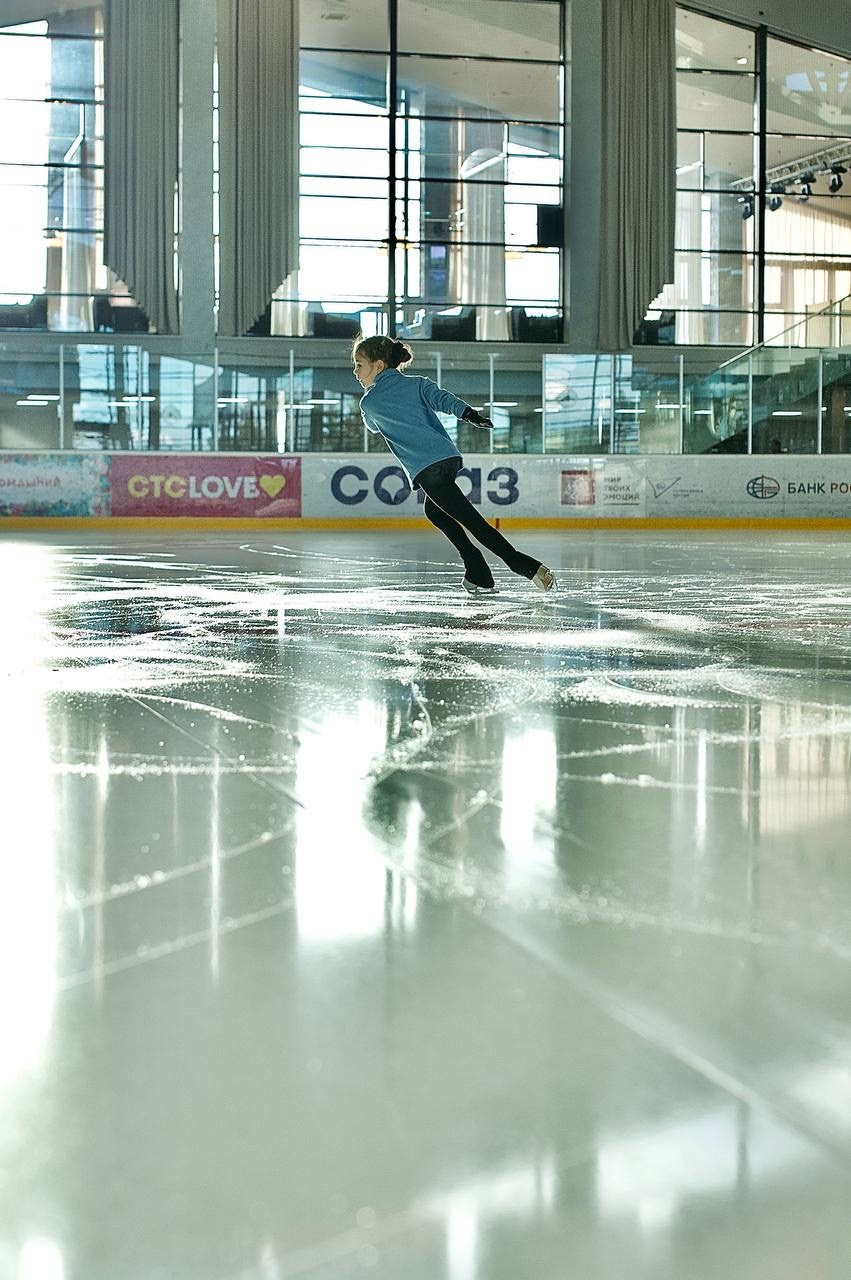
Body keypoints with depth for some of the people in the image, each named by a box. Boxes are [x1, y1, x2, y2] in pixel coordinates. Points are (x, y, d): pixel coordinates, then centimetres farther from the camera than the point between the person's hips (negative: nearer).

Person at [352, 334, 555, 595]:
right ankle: (477, 572, 21)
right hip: (450, 456, 7)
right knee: (434, 510, 28)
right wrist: (469, 413, -16)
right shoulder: (416, 383, 19)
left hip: (426, 469, -7)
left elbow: (374, 427, 30)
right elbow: (442, 398, 1)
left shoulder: (369, 402, 9)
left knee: (471, 520, -10)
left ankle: (527, 566, -20)